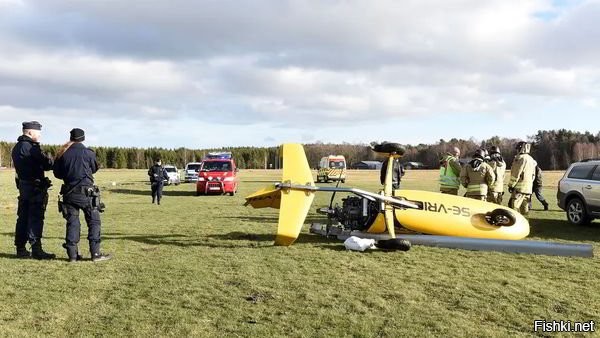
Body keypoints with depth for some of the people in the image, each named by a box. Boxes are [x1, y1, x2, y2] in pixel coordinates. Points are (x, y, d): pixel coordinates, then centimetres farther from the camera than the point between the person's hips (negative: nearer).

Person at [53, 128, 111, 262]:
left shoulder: (62, 154, 2)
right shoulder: (87, 153, -7)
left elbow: (57, 173, 10)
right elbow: (94, 169, 9)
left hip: (69, 193, 4)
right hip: (86, 193, -4)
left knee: (72, 223, 9)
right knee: (94, 222, 3)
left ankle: (72, 254, 9)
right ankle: (95, 253, 0)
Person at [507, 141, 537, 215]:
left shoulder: (521, 158, -10)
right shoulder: (531, 160, 19)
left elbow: (516, 174, -13)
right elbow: (533, 176, 22)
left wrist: (511, 185, -8)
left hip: (520, 188, -9)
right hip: (528, 189, 9)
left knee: (514, 207, -12)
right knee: (524, 208, 13)